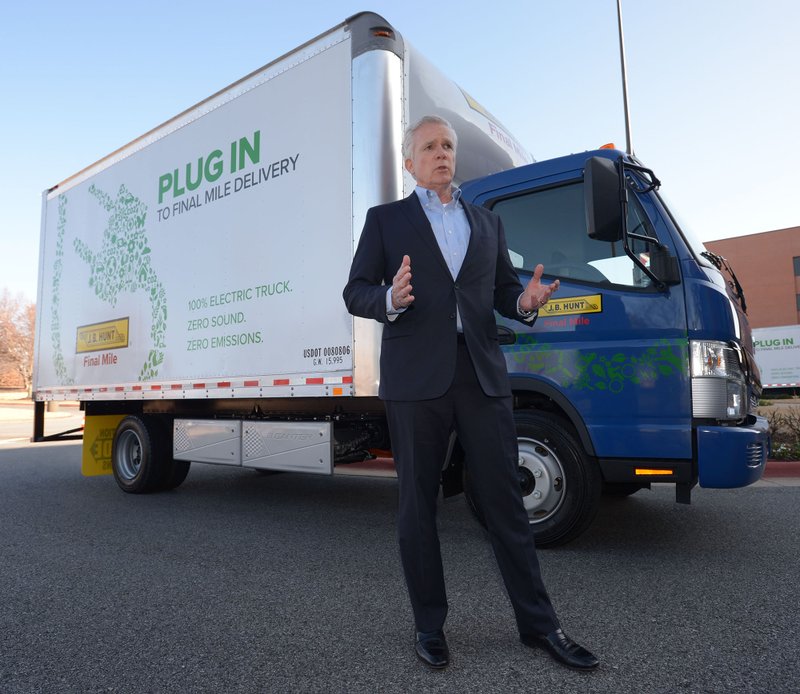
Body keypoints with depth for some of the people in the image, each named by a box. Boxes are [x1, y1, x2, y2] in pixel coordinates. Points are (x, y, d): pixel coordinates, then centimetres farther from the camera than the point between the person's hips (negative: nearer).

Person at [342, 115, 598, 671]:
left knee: (505, 498, 7)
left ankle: (539, 623, 23)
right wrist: (391, 299, -18)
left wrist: (525, 301, -6)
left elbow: (503, 286, 18)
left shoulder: (487, 221, 20)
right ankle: (430, 625, 24)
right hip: (415, 376, -2)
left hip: (481, 374, 3)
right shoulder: (385, 219, 10)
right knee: (419, 504, 7)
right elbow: (355, 292, 4)